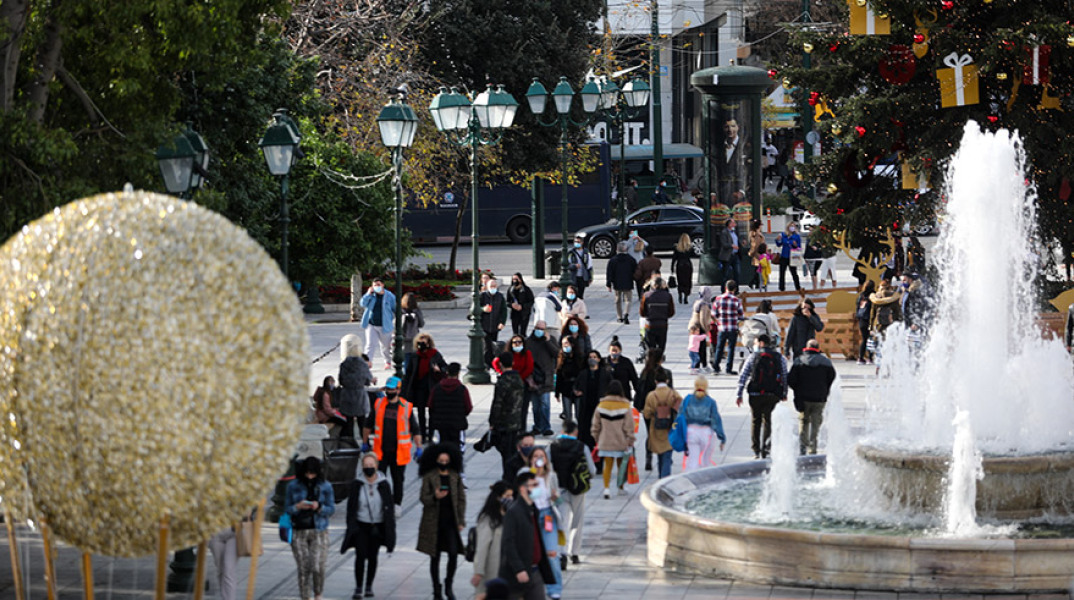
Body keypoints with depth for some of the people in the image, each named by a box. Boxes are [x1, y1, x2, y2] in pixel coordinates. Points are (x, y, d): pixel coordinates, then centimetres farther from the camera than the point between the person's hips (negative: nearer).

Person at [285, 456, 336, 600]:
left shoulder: (325, 486, 4)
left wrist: (319, 507, -16)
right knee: (303, 568, -2)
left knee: (317, 567, -9)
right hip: (298, 531, 1)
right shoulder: (293, 486, 4)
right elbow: (286, 509, 6)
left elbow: (331, 509, 5)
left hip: (318, 531, -1)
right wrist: (298, 507, -15)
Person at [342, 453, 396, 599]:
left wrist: (389, 530, 1)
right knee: (360, 556, -9)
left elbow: (389, 508, 3)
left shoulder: (383, 484, -1)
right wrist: (351, 527, -1)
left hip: (377, 526, 1)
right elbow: (351, 507, 2)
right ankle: (358, 588, -2)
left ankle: (369, 587, 21)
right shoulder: (356, 484, -3)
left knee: (372, 557, 8)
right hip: (361, 526, -1)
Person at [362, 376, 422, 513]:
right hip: (381, 451, 1)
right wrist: (365, 442, 17)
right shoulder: (378, 404, 4)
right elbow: (368, 425, 16)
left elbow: (415, 430, 2)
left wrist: (418, 448, -1)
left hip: (398, 452, -1)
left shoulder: (406, 408, -3)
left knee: (398, 480, 10)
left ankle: (397, 504, 23)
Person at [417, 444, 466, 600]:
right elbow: (423, 498, -5)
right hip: (434, 521, -1)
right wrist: (435, 497, -26)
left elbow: (461, 499, 8)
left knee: (454, 553, -12)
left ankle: (448, 586, 8)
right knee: (435, 557, 6)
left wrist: (461, 521, 4)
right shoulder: (429, 477, -2)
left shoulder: (455, 477, 5)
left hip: (451, 521, 1)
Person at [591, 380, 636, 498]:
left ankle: (606, 487, -10)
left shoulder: (601, 406, -3)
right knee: (621, 465, 14)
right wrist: (630, 442, -1)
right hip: (621, 443, -1)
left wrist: (597, 439, 17)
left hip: (605, 443, 1)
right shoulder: (625, 407, -11)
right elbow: (629, 427, -9)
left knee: (608, 465, 6)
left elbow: (595, 426, 5)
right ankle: (621, 488, 24)